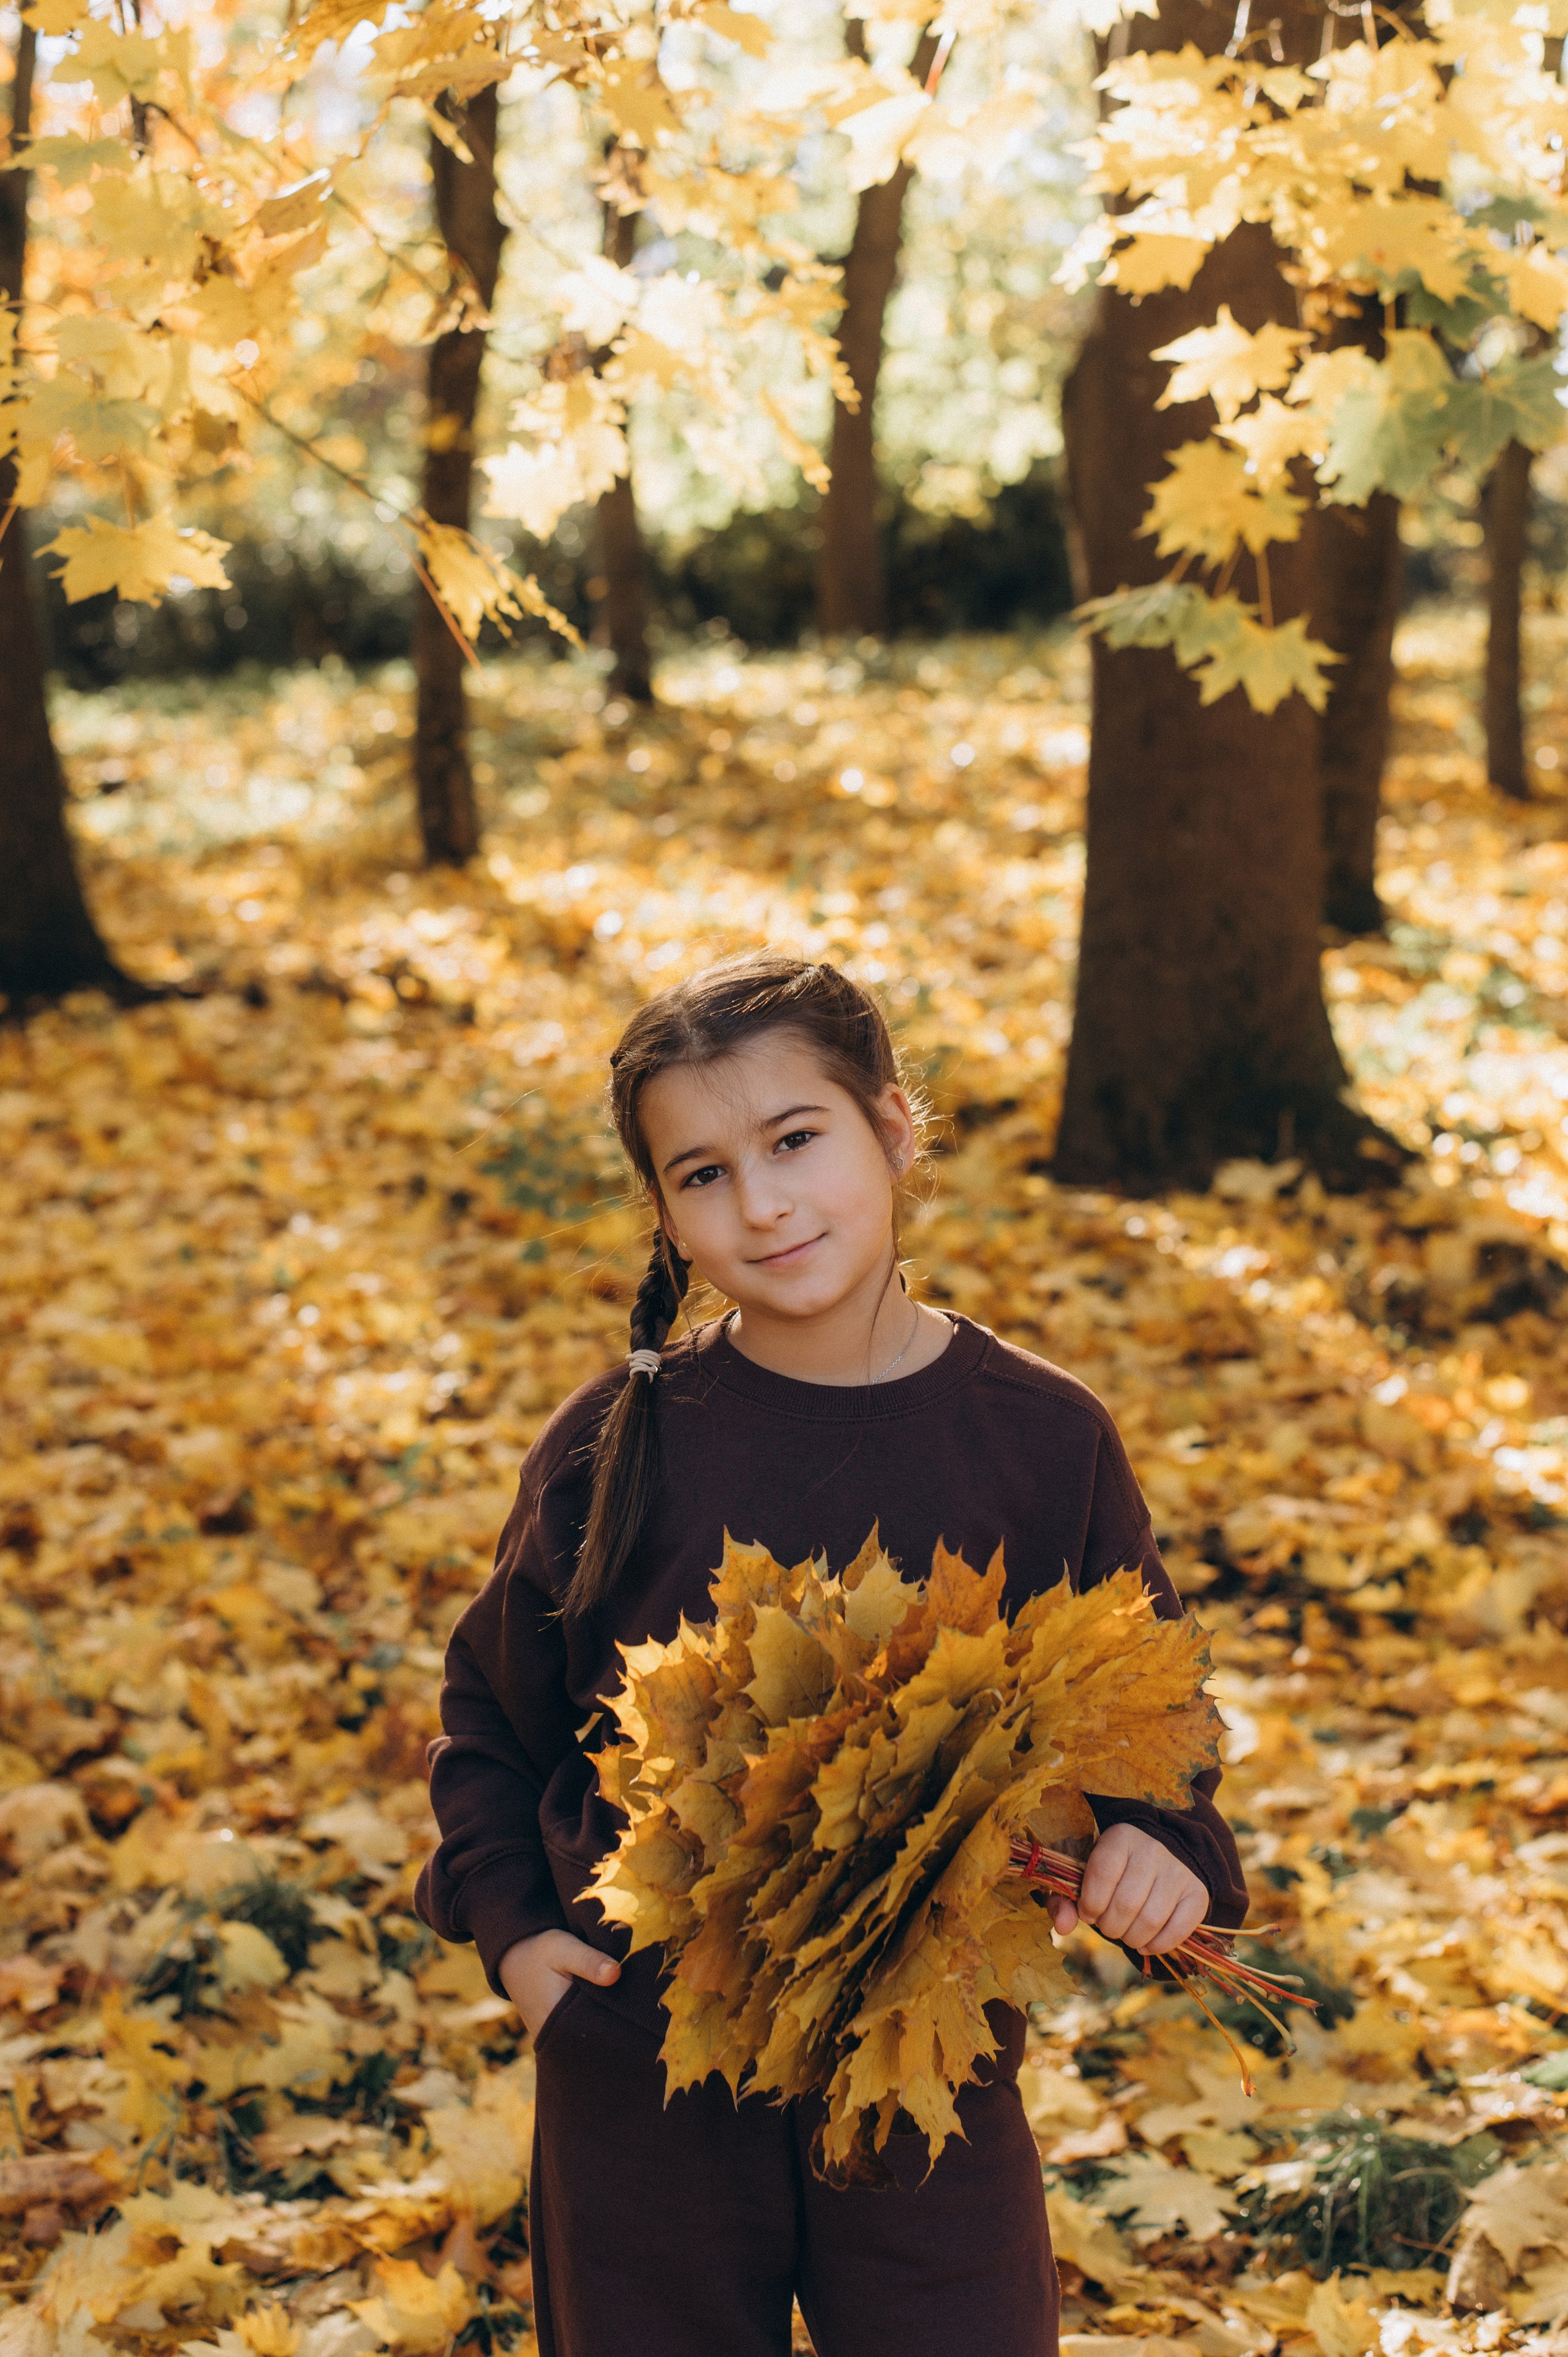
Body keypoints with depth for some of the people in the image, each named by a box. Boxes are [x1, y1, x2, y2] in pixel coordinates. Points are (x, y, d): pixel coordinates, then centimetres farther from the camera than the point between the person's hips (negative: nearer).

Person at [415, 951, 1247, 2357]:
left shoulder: (1045, 1440, -8)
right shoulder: (618, 1445, -8)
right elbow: (494, 1704, 8)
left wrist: (1163, 1845, -14)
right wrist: (511, 1923, -2)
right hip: (642, 2066, 0)